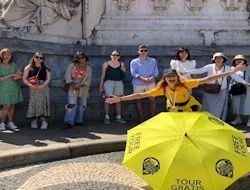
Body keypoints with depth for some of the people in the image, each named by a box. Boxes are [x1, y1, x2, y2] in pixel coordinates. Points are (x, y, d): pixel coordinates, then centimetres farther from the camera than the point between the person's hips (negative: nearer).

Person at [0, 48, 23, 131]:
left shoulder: (13, 65, 7)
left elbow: (19, 76, 8)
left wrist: (17, 77, -15)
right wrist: (11, 75, -16)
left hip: (14, 87, 4)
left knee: (12, 106, 5)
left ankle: (10, 123, 12)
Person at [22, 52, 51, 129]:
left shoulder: (46, 69, 10)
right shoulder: (28, 68, 8)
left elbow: (48, 79, 0)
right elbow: (24, 79, 2)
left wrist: (42, 86, -17)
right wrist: (31, 85, -15)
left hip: (43, 88, 1)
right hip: (33, 89, 0)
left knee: (43, 104, -4)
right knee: (33, 104, -5)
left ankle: (43, 121, -1)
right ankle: (34, 121, 4)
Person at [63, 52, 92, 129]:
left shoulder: (88, 68, 8)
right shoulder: (72, 66, 5)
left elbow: (88, 79, -1)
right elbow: (67, 76, -2)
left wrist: (80, 85, -13)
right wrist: (72, 84, -15)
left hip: (83, 89, 3)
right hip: (72, 89, -3)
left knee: (82, 106, 8)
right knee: (71, 105, -14)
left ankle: (78, 121, 23)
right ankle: (68, 122, -14)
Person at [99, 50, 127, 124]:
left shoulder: (121, 64, 11)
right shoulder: (106, 64, 4)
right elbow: (103, 75, 5)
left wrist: (123, 69, -17)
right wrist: (101, 85, 1)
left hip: (119, 82, 3)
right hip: (108, 82, -2)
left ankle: (118, 117, 7)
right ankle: (107, 117, -4)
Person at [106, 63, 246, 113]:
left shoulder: (185, 83, -32)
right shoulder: (162, 88, -27)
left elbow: (207, 79, -34)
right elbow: (141, 95, -27)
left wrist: (231, 72, -37)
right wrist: (121, 99, -33)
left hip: (190, 109, -2)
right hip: (174, 110, 2)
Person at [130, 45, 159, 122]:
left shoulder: (153, 61, 8)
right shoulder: (134, 62, 4)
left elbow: (156, 71, 2)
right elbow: (133, 73, -8)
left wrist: (152, 77, -21)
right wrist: (143, 78, -22)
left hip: (150, 84, 0)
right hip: (138, 84, 0)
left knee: (152, 100, -3)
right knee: (138, 100, 4)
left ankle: (153, 117, 8)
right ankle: (142, 117, 14)